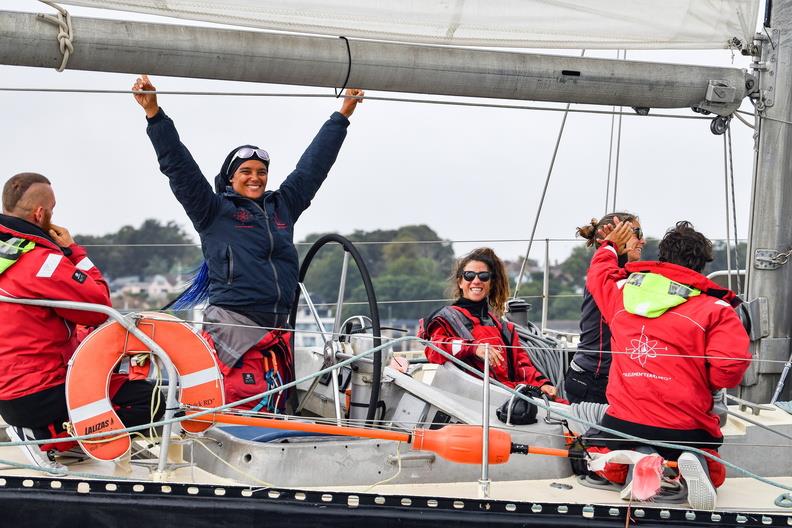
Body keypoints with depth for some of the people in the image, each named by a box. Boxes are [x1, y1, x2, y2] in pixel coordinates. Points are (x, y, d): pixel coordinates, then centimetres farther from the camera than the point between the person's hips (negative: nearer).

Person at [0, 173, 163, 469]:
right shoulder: (41, 260, -22)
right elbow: (101, 307, -14)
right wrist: (72, 250, -6)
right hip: (37, 397, -10)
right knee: (148, 400, -8)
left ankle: (38, 429, 8)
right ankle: (48, 438, -11)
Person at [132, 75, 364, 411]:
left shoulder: (282, 207, 19)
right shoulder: (213, 211, 7)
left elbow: (313, 165, 24)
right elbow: (179, 167, 0)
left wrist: (343, 114, 29)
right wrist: (154, 113, -8)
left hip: (277, 330, 5)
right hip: (232, 328, -5)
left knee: (277, 409, 2)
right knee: (244, 411, -16)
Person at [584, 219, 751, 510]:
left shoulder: (620, 291, 9)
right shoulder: (715, 309, -4)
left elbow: (598, 273, 32)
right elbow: (729, 370, -14)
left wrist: (611, 246, 53)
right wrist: (698, 381, 8)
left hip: (623, 421, 2)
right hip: (684, 428, -2)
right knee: (713, 474, 25)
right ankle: (695, 466, -11)